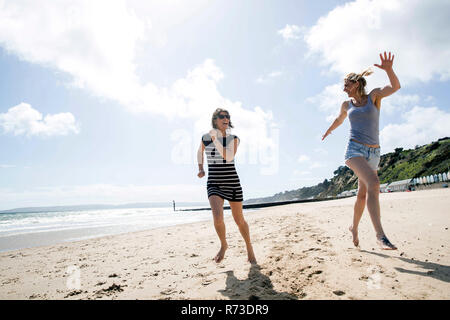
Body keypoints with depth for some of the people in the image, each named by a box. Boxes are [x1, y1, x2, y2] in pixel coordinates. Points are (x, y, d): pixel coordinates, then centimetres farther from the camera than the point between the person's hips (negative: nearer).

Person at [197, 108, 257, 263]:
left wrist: (215, 139, -19)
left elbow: (229, 157, -18)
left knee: (239, 220, 9)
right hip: (214, 184, 0)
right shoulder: (205, 138, 3)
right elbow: (200, 152, 24)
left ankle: (249, 248, 36)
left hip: (233, 183, 0)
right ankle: (223, 244, 10)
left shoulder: (234, 138, 0)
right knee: (218, 218, -22)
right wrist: (200, 169, 10)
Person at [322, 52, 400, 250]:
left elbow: (395, 86, -13)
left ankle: (354, 227, 29)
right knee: (373, 183, -27)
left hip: (373, 153, 1)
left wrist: (388, 69, -30)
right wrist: (328, 132, 50)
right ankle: (380, 235, -31)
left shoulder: (374, 96, 7)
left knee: (363, 194, 7)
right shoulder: (346, 105, 13)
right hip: (355, 149, -1)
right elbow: (339, 120, 34)